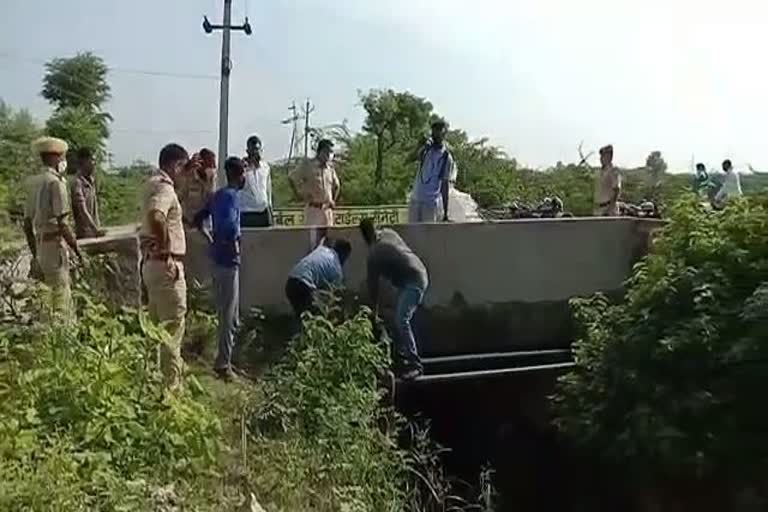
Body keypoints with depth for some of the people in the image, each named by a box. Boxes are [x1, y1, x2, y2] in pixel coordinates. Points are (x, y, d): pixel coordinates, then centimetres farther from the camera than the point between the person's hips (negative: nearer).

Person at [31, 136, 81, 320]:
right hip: (55, 243, -9)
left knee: (51, 293, 15)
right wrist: (76, 247, -12)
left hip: (42, 241, 9)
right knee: (61, 296, -5)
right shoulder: (56, 182, -15)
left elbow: (29, 221, 15)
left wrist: (37, 252, 20)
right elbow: (61, 223, -19)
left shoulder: (40, 182, 12)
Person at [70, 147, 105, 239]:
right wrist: (95, 230, -27)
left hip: (94, 231, 8)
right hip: (84, 233, -8)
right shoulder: (77, 183, -13)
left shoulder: (91, 181, 12)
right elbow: (82, 210, -21)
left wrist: (98, 227, 11)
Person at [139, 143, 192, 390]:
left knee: (157, 323, 19)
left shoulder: (153, 182, 13)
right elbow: (156, 216, -38)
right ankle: (171, 383, 3)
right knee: (173, 326, -3)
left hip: (151, 262, 10)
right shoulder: (164, 188, -17)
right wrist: (167, 252, -27)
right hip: (166, 265, -10)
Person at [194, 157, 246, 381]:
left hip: (217, 259, 9)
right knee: (230, 316, -1)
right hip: (228, 261, -9)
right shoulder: (232, 196, -16)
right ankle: (223, 364, 6)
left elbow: (198, 219, 21)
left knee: (225, 313, 17)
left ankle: (223, 360, 25)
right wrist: (234, 243, -18)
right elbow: (230, 225, -34)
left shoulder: (218, 195, 12)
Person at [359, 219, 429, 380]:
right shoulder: (388, 232, 6)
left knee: (401, 320, -17)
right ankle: (404, 356, 21)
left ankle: (415, 365, -17)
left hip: (413, 281, -10)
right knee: (400, 319, 14)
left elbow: (373, 285, -8)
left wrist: (374, 311, 1)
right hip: (419, 274, 10)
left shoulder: (374, 254, -15)